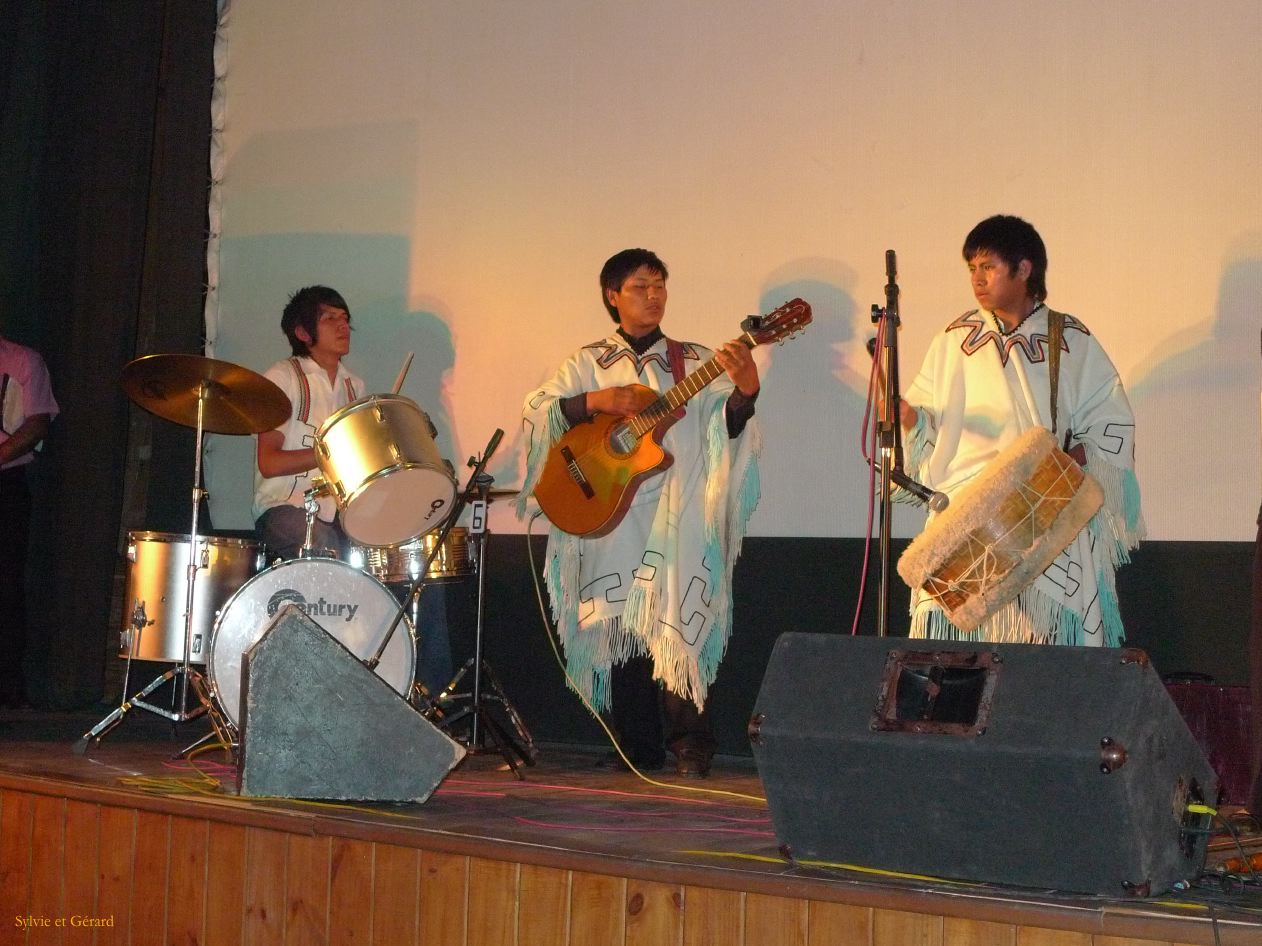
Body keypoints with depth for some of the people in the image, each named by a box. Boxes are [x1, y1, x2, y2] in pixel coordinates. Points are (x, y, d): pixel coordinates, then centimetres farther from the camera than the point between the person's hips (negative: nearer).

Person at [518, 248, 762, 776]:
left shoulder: (695, 362, 8)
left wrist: (743, 394, -27)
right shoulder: (589, 364, 11)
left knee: (675, 629, -12)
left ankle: (692, 753, -2)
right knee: (622, 634, 3)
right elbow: (535, 411, 0)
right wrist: (594, 401, -15)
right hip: (608, 520, 2)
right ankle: (638, 758, 12)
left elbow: (726, 426, -5)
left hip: (677, 522, -1)